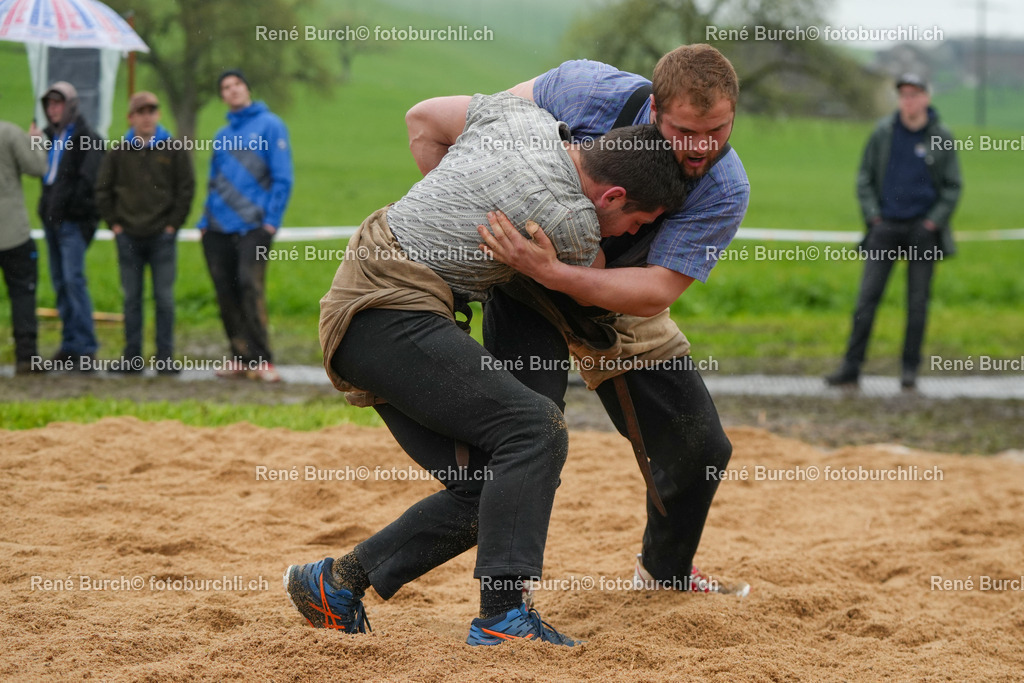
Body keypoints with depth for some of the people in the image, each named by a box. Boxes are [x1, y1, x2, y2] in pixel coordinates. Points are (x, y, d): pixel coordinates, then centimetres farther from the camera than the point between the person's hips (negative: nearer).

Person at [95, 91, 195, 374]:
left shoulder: (174, 149, 2)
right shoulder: (119, 152, 6)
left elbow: (186, 188, 2)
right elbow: (102, 190, 10)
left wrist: (173, 223, -4)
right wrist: (113, 223, 2)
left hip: (162, 236, -2)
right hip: (128, 237, 2)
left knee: (164, 297, -2)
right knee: (131, 298, 5)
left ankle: (165, 358, 3)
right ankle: (132, 358, 9)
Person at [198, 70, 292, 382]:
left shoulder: (270, 125, 2)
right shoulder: (222, 135, 19)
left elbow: (282, 179, -4)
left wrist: (271, 220, -13)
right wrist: (205, 221, 11)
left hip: (253, 226, -6)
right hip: (218, 228, 6)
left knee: (250, 286, -17)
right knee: (226, 294, 4)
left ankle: (261, 359, -15)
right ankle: (240, 358, 12)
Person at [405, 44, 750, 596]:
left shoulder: (725, 189, -26)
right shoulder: (590, 91, -31)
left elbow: (655, 293, -34)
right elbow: (426, 121, -24)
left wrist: (552, 272, -48)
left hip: (619, 301, 4)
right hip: (525, 293, -3)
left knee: (701, 448, 8)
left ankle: (664, 568, 36)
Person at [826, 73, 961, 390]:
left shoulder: (941, 138, -1)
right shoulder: (883, 132, 2)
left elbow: (953, 186, 5)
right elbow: (864, 176, 9)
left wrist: (933, 221, -5)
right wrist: (872, 216, -1)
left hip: (923, 229, -1)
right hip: (886, 226, 1)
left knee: (918, 302, 2)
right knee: (867, 297, -5)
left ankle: (910, 369, 11)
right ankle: (851, 367, -3)